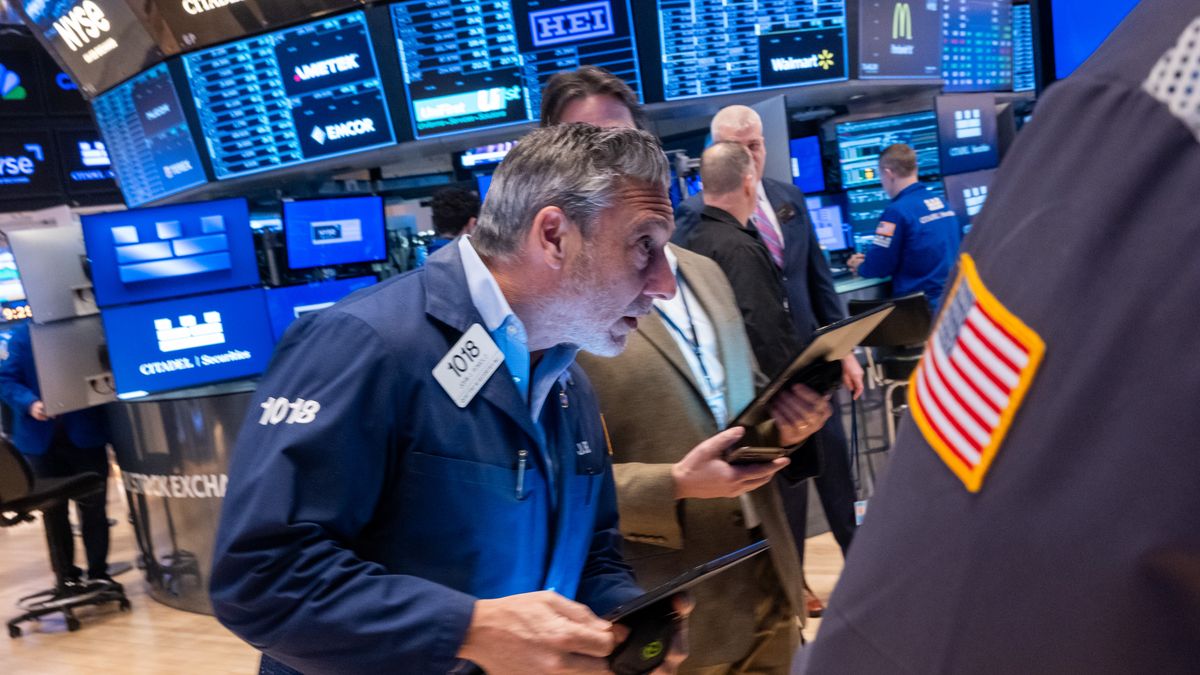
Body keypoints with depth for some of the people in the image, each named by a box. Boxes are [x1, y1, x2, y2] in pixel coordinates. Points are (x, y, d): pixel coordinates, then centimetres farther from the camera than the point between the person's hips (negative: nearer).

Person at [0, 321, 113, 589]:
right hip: (42, 436, 1)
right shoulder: (22, 334, -2)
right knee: (53, 509, 12)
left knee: (93, 505, 6)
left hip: (85, 433, -1)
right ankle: (65, 575, 25)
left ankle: (98, 572, 18)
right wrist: (29, 403, -20)